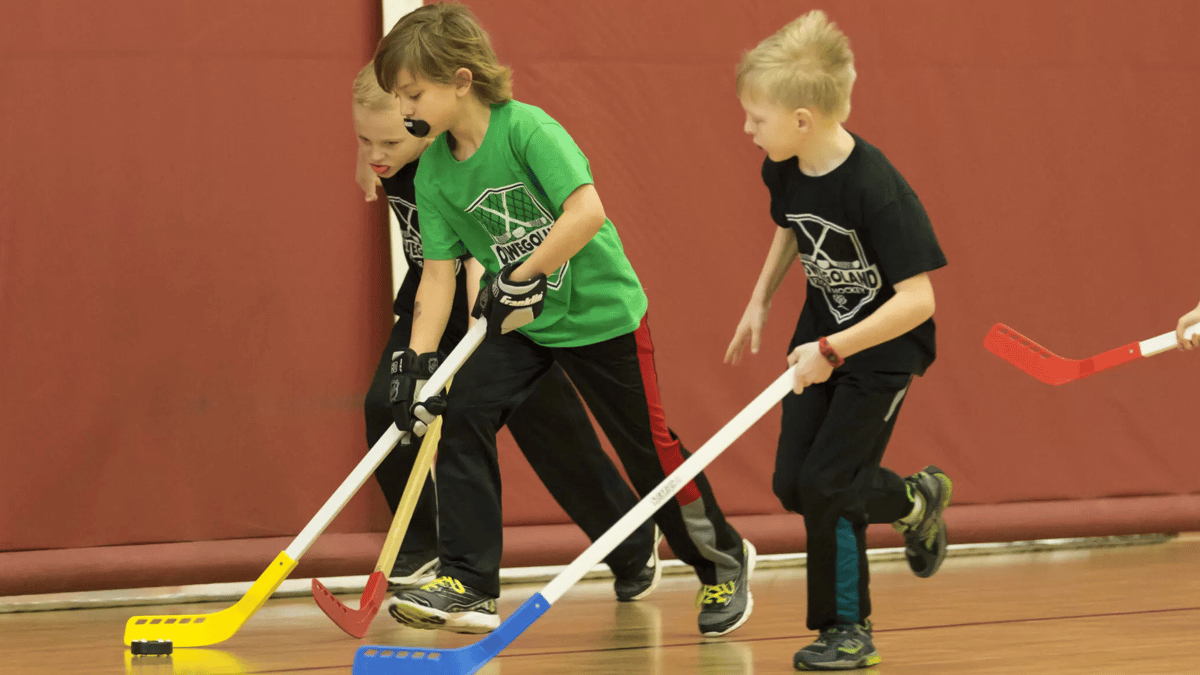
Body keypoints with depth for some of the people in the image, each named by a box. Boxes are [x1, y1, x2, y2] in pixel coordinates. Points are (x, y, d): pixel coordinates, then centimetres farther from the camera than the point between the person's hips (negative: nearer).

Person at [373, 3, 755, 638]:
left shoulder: (527, 128, -24)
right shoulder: (432, 170, -6)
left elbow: (587, 212, -34)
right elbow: (439, 272, -4)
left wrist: (519, 278, -33)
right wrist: (417, 361, -14)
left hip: (601, 311, -5)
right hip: (519, 321, 5)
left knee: (649, 447, 4)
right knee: (463, 414, -14)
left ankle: (724, 561, 28)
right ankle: (467, 584, -10)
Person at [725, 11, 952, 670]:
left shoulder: (876, 189, -31)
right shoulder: (785, 170, -8)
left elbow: (917, 299, -31)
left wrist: (833, 350, -31)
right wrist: (759, 301, 8)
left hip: (883, 347, -7)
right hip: (822, 341, 8)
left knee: (824, 481, -11)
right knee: (792, 484, 3)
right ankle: (914, 501, 21)